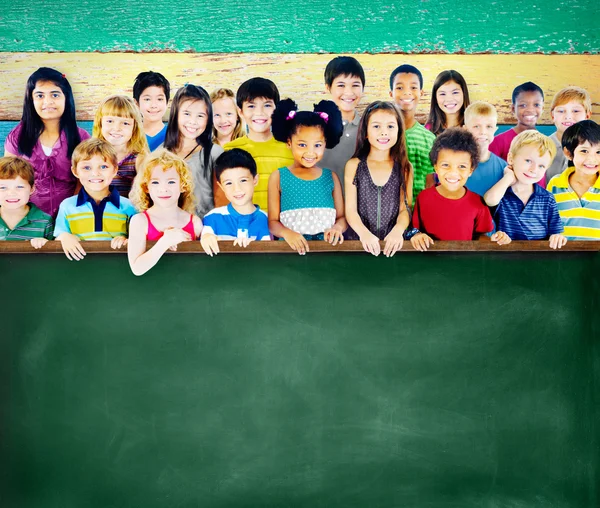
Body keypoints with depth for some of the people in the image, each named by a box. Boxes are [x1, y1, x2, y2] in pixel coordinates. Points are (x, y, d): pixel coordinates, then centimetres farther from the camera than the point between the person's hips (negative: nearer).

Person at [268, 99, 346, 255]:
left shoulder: (331, 177, 11)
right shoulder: (278, 177, 5)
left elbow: (342, 217, 11)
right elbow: (273, 222, 2)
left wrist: (337, 228, -11)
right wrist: (287, 233, -18)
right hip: (291, 247, -2)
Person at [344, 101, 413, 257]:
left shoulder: (404, 167, 7)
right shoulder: (354, 166, 5)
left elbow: (405, 208, 4)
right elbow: (350, 209, 0)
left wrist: (398, 230, -16)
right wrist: (364, 233, -18)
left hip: (392, 244, 0)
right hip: (359, 241, 0)